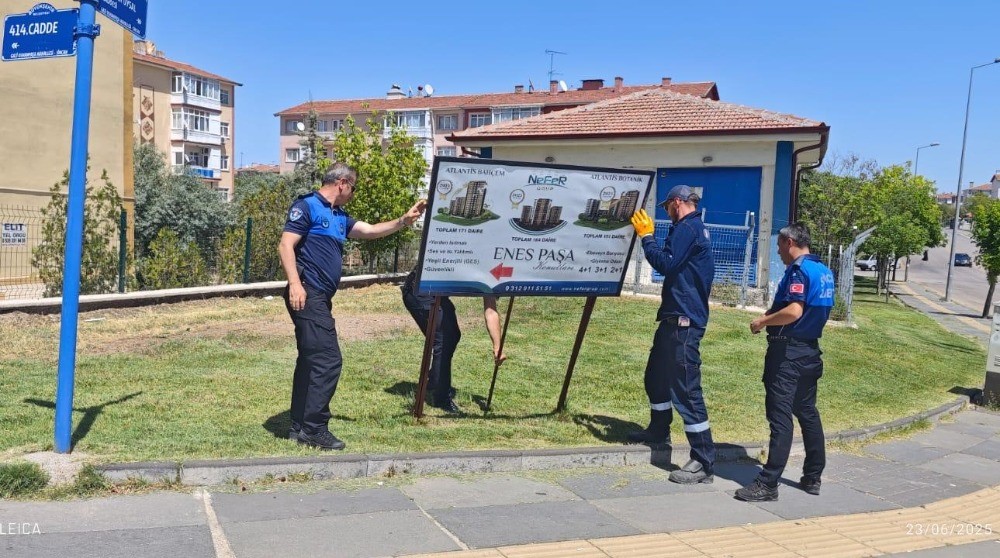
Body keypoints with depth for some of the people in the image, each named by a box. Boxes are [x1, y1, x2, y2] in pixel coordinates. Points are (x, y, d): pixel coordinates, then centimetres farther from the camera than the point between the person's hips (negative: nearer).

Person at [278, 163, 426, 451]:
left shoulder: (339, 216, 20)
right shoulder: (307, 206, -6)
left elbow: (370, 230, 20)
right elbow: (285, 246, -13)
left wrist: (404, 220, 10)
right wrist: (295, 284, -23)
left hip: (320, 297, 10)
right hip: (307, 294, -10)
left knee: (310, 361, 12)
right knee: (328, 360, -12)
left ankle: (300, 427, 19)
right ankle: (314, 429, -6)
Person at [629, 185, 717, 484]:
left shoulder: (687, 228, -13)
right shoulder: (696, 228, 19)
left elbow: (666, 263, -22)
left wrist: (646, 236, -11)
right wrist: (648, 235, 21)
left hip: (683, 320, -11)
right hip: (677, 317, 11)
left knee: (686, 387, -12)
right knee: (656, 375, 23)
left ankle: (704, 461, -9)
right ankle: (658, 430, 41)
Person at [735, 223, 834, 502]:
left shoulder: (799, 270, -15)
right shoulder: (824, 271, 13)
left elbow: (794, 311, -25)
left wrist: (763, 321, -12)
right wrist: (772, 314, 16)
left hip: (788, 351, -9)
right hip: (810, 351, 9)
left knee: (780, 416, -9)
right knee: (807, 412, 16)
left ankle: (768, 483, -7)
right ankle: (813, 477, 25)